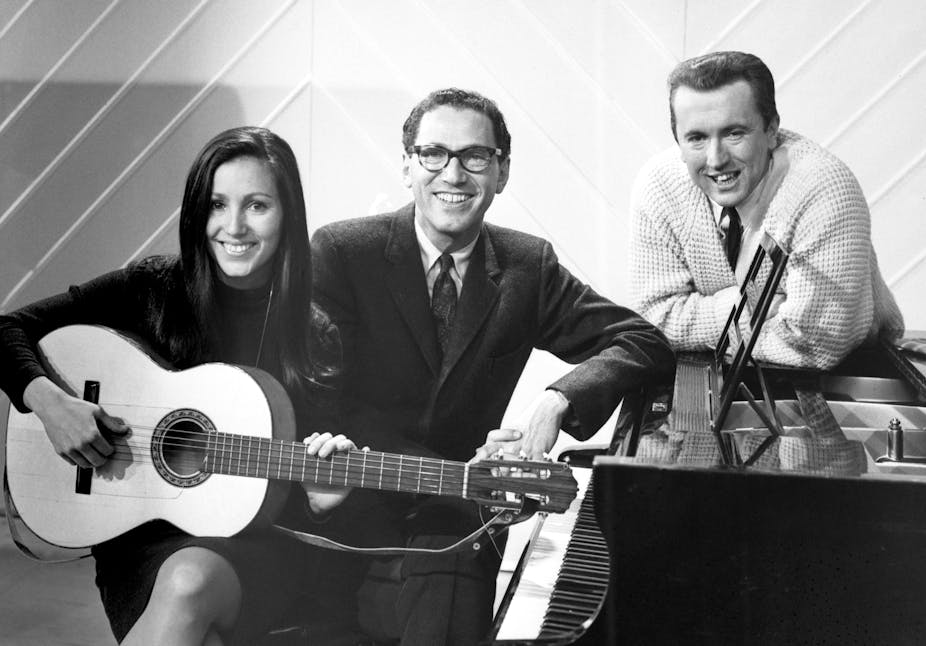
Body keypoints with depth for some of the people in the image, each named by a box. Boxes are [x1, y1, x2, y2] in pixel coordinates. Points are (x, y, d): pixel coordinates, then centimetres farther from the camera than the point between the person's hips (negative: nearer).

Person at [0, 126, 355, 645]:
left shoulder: (315, 339, 2)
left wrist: (323, 496, -14)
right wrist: (49, 401, -15)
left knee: (190, 582, -35)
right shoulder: (153, 291, 1)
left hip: (255, 540, 0)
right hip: (142, 536, 0)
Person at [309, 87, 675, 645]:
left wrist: (557, 400, -18)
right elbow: (325, 400, -9)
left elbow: (645, 342, 3)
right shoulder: (340, 253, -2)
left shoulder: (528, 266, 7)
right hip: (345, 511, -2)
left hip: (450, 518, 2)